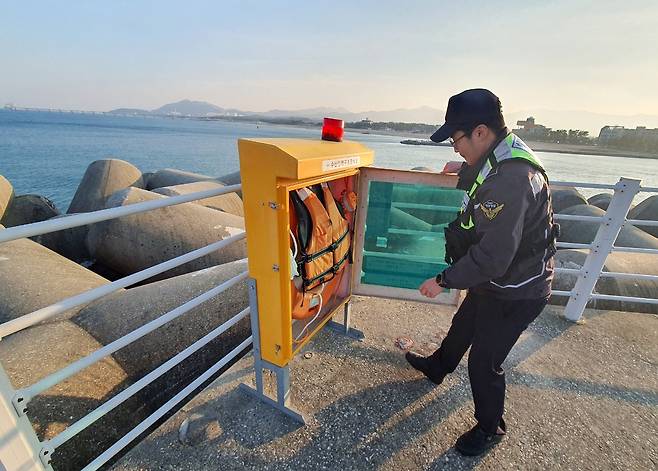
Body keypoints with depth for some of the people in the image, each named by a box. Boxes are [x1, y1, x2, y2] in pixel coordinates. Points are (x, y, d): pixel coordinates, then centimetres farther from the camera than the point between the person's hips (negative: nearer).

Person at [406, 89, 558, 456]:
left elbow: (493, 257, -32)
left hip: (516, 292, -9)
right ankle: (438, 367, 55)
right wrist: (461, 170, 9)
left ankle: (491, 428, 36)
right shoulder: (500, 158, -3)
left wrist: (444, 280, -21)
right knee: (463, 326, 27)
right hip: (495, 279, 9)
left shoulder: (514, 180, -33)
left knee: (484, 361, 7)